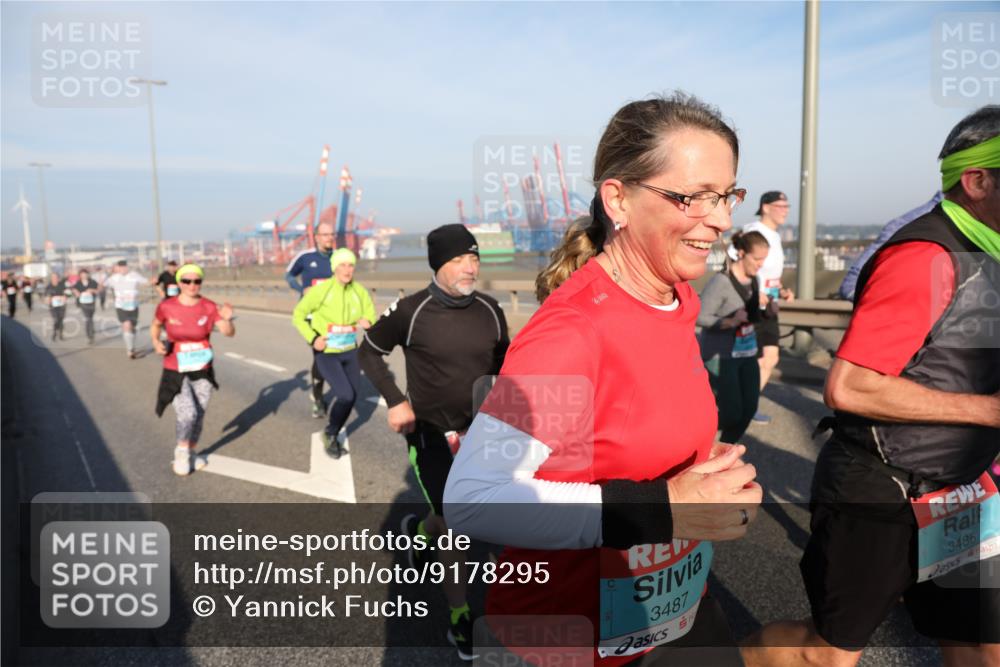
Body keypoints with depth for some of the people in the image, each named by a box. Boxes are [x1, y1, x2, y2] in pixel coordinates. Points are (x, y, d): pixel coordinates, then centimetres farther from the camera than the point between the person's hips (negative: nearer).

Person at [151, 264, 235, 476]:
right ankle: (181, 451, 13)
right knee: (187, 413, -15)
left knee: (199, 416, 11)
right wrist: (156, 342, -10)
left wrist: (227, 319, -39)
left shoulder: (209, 307, -11)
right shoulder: (166, 306, -11)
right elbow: (155, 325, 9)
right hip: (175, 372, -2)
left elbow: (229, 333, -18)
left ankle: (191, 453, 35)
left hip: (203, 371, 2)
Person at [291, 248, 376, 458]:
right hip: (327, 354, -5)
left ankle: (334, 435, 37)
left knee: (352, 397, 12)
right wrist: (312, 338, -18)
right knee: (346, 395, -17)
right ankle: (330, 434, 12)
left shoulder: (359, 291, -6)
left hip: (350, 352, 5)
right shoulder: (321, 290, -16)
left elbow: (371, 316, 4)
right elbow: (298, 315, -6)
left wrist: (367, 322, -20)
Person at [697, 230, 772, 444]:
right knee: (732, 413, -6)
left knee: (749, 409, 6)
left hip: (747, 354, 8)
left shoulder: (754, 280, 5)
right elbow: (701, 317, -20)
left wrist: (766, 313, -4)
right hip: (720, 356, -8)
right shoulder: (721, 281, -19)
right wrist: (731, 322, -31)